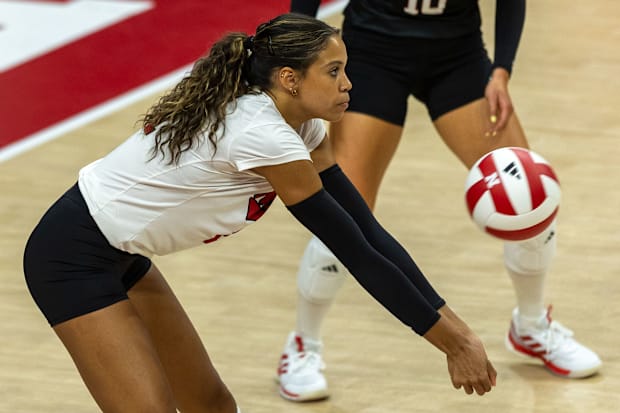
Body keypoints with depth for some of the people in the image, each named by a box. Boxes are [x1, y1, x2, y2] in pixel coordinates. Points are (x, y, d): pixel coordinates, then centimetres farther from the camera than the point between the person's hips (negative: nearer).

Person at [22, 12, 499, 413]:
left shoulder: (300, 126, 0)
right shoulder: (263, 138, -27)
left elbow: (369, 231, 0)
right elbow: (356, 254, -23)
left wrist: (453, 325, -6)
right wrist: (453, 343, -16)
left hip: (120, 257, 10)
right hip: (74, 261, -10)